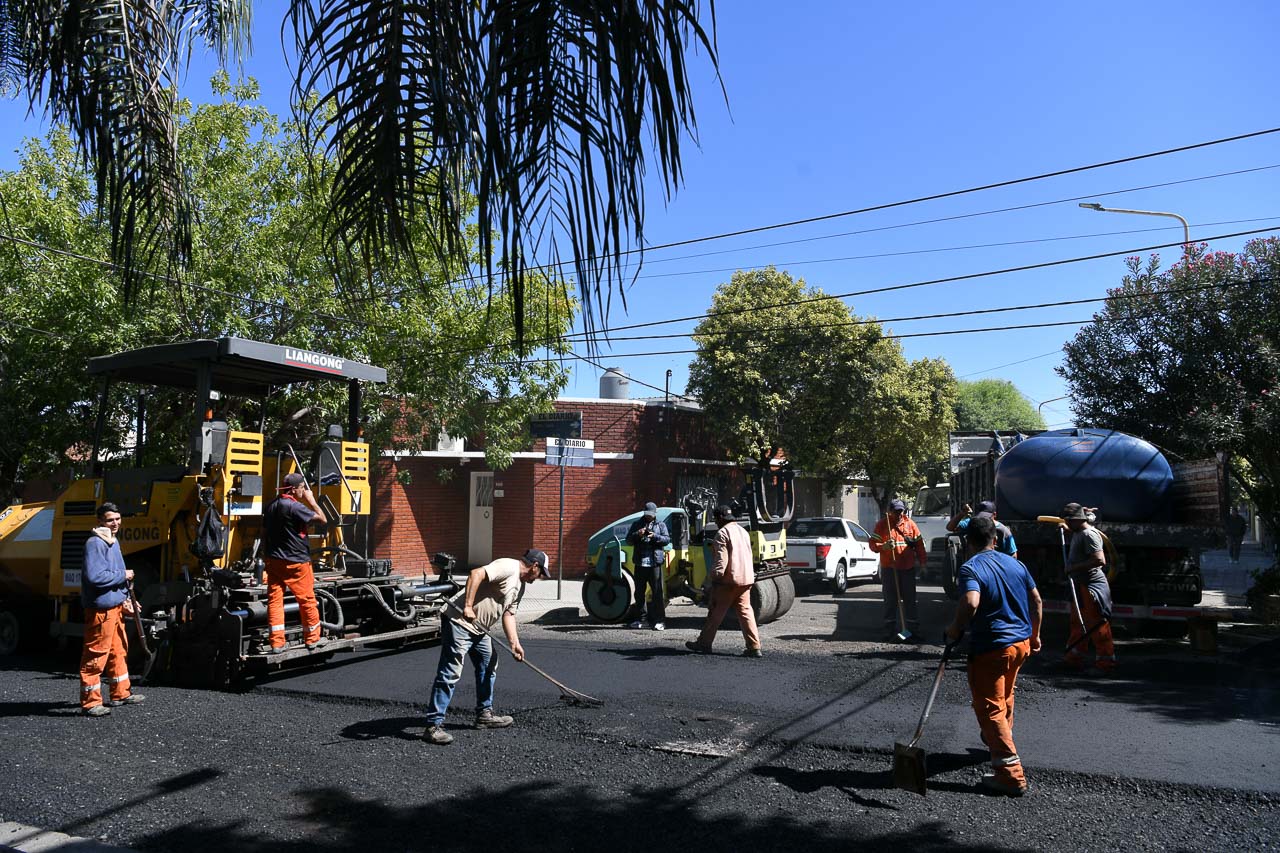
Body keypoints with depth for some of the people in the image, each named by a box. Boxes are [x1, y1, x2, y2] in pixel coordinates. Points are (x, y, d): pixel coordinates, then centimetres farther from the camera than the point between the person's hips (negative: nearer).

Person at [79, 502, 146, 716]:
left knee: (118, 651, 18)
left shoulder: (113, 542, 14)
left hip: (115, 606, 10)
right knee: (96, 655, -3)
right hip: (100, 609, -10)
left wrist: (126, 598, 16)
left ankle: (121, 693, 29)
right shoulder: (95, 543, -17)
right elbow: (95, 577, -27)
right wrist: (123, 575, -16)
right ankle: (90, 702, 5)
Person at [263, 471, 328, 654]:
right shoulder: (295, 507, -17)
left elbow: (264, 534, 16)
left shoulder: (270, 507, 9)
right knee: (307, 600, 6)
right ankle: (312, 639, 16)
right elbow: (322, 519, -18)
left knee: (274, 600, 6)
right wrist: (311, 500, -7)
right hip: (295, 562, -7)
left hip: (274, 561, 7)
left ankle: (277, 643, 7)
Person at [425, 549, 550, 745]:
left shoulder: (520, 585, 17)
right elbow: (476, 574, -27)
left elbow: (508, 613, 16)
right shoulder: (508, 567, -15)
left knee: (489, 667, 19)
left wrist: (515, 643, 6)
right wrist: (468, 606, -30)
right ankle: (433, 726, -7)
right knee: (450, 674, -10)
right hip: (459, 621, -11)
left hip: (479, 629, 11)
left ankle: (484, 714, 31)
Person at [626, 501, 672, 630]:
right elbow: (628, 540, 8)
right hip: (640, 563, 2)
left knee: (657, 592, -4)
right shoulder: (637, 524, 12)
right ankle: (637, 619, 18)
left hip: (655, 564, -2)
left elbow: (667, 539, -2)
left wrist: (655, 536, -18)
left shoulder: (660, 525, 9)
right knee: (639, 592, 9)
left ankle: (659, 621, 0)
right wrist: (637, 534, -12)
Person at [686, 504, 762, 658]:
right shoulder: (743, 531, 17)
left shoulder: (722, 533, -10)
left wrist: (715, 578, -18)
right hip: (746, 579, 7)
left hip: (729, 580, -7)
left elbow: (721, 560, -18)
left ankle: (704, 643, 14)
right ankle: (754, 647, 0)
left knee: (716, 612, 4)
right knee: (745, 611, 6)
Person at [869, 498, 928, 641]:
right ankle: (890, 628, 11)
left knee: (910, 598, 6)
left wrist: (923, 561, 4)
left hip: (908, 568, 1)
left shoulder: (910, 524, 6)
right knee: (890, 599, 4)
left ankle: (913, 628, 14)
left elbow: (919, 543, 9)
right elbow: (872, 543, -2)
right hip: (889, 568, -1)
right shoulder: (882, 524, 1)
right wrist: (884, 546, -22)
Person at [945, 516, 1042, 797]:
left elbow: (971, 603, -34)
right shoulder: (1015, 564, 5)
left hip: (991, 648, -7)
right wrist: (1035, 635, 23)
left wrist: (955, 629, -17)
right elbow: (1036, 600, 11)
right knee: (1005, 697, 29)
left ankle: (1011, 775, 0)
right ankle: (999, 739, 51)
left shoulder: (971, 568, -17)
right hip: (1021, 642, 8)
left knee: (990, 708, 1)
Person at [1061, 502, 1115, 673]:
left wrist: (1074, 567, -24)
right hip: (1081, 585, 11)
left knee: (1097, 625, -3)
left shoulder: (1089, 535, -19)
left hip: (1092, 585, -11)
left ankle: (1105, 663, 5)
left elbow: (1100, 560, -29)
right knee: (1077, 623, 17)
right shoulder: (1078, 532, 12)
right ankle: (1074, 658, 27)